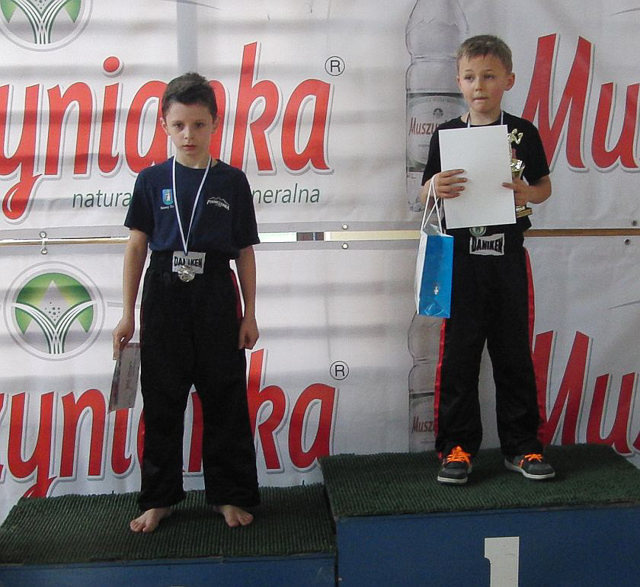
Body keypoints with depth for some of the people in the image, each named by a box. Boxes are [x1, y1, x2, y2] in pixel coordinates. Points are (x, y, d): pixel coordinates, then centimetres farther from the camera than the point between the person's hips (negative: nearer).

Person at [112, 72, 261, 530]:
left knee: (224, 398, 5)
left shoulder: (232, 181, 2)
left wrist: (249, 315, 4)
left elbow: (245, 252, 5)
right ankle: (159, 498, 21)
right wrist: (128, 313, 4)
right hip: (164, 295, 1)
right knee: (162, 400, 7)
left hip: (215, 295, -1)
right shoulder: (152, 180, 4)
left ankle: (230, 495, 19)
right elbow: (137, 246, 6)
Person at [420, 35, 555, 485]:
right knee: (459, 353, 2)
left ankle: (522, 445, 19)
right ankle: (457, 446, 14)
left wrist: (528, 193, -11)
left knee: (515, 352, 7)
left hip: (508, 257, 0)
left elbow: (544, 186, 11)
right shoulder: (447, 134, 5)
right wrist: (436, 188, -16)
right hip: (461, 257, 0)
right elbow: (425, 195, 7)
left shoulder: (523, 133, 5)